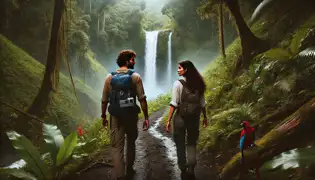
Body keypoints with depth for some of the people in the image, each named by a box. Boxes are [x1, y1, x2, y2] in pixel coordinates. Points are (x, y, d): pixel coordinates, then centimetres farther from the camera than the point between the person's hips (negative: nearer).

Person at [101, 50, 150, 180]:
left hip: (115, 116, 1)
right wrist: (146, 117, -4)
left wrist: (103, 117, 13)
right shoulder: (135, 76, -5)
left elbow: (104, 100, 3)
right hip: (131, 115, 0)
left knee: (117, 146, 6)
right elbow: (142, 99, -10)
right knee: (131, 142, 21)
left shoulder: (110, 77, 2)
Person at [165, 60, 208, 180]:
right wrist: (205, 117, 19)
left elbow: (174, 104, -13)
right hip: (194, 118, 4)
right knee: (192, 143, 17)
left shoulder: (178, 83, -9)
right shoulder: (198, 84, 4)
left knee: (180, 144, 11)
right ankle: (191, 170, 10)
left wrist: (168, 120, -8)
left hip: (181, 117, -4)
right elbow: (202, 103, 7)